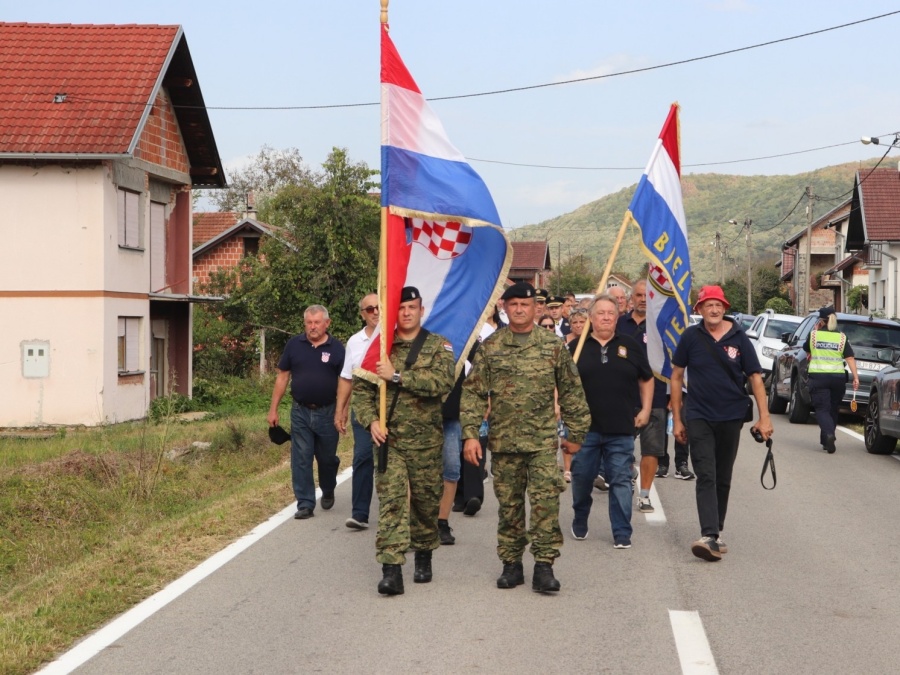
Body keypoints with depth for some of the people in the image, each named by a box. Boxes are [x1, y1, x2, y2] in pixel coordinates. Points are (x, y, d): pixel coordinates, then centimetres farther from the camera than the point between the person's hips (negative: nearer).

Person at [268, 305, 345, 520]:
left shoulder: (337, 348, -3)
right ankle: (305, 504, 7)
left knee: (327, 458, 14)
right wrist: (273, 409, 3)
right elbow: (282, 377, 6)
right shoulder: (294, 345, 1)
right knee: (300, 460, 0)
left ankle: (328, 492, 40)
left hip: (327, 413, -1)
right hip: (300, 412, 1)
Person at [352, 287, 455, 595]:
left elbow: (443, 383, -17)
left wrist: (397, 376, -18)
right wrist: (371, 420, -9)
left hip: (426, 439, 0)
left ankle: (423, 556, 31)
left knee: (426, 500, 10)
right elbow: (361, 388, 8)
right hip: (388, 437, 1)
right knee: (391, 500, -8)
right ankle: (391, 570, -11)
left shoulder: (438, 346, 1)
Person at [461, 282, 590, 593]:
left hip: (543, 441, -1)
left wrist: (576, 433, 8)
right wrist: (470, 434, -6)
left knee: (546, 501, -9)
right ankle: (511, 564, 19)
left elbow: (571, 391, 8)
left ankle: (544, 565, -1)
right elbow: (473, 393, 3)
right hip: (503, 441, 1)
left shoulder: (553, 346, 4)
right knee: (509, 505, 8)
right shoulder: (489, 348, 5)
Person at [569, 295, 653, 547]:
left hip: (622, 429, 0)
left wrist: (645, 410, 6)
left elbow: (646, 379, 15)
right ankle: (579, 522, 29)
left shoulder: (630, 346, 7)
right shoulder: (577, 347, 5)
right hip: (585, 427, 0)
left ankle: (622, 533, 8)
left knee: (620, 481, 1)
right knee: (582, 477, 6)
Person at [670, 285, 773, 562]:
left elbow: (755, 377, 1)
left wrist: (764, 417, -7)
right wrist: (676, 418, 3)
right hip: (699, 418, -2)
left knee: (723, 480, 12)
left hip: (731, 417, 2)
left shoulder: (738, 338, -2)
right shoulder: (691, 336, -4)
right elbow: (676, 376, 4)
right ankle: (709, 537, -21)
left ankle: (716, 532, 25)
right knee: (706, 477, -12)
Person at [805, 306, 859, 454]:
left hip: (818, 376, -2)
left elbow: (806, 349, 19)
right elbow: (850, 358, -3)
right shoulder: (842, 337, 5)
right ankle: (826, 441, 22)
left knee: (822, 409, -3)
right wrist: (855, 377, -5)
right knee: (832, 409, 16)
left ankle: (828, 434, -29)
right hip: (838, 377, 2)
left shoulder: (813, 334, 1)